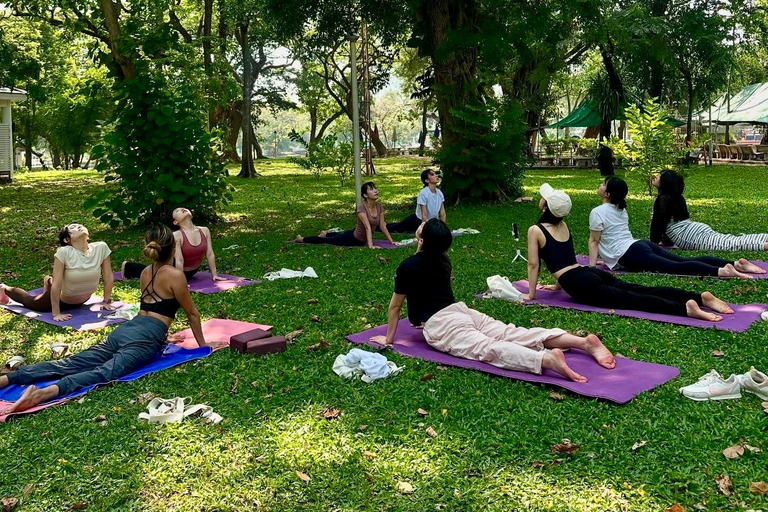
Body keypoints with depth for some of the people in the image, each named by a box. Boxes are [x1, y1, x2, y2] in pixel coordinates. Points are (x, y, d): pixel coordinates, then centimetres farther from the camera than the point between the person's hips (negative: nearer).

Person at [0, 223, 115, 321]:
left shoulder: (101, 248, -23)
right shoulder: (64, 252, -31)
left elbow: (108, 277, -12)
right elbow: (56, 284, -27)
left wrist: (106, 301, -6)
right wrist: (56, 314, -25)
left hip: (83, 300, 4)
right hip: (61, 300, -3)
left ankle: (49, 281, 59)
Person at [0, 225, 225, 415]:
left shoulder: (146, 272, 22)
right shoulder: (175, 275, -1)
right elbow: (192, 313, 7)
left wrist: (162, 335, 48)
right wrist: (202, 344, 19)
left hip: (124, 330, 8)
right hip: (144, 339, -8)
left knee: (71, 364, -3)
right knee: (105, 372, -27)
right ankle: (45, 392, -50)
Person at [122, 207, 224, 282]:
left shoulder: (205, 231, -14)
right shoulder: (177, 235, -28)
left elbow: (210, 254, -10)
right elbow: (179, 260, -31)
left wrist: (214, 275, -9)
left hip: (192, 271, 5)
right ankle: (128, 267, 45)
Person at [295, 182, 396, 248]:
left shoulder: (379, 206, -11)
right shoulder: (362, 208, -31)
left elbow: (383, 226, -6)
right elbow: (368, 227, -41)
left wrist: (391, 241, -11)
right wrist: (370, 246, -47)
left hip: (362, 240, 7)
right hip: (353, 239, -7)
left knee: (340, 236, 36)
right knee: (325, 241, 11)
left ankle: (325, 234, 63)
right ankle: (301, 239, 31)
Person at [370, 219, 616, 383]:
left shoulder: (407, 267, -3)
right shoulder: (443, 260, 18)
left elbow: (395, 305, 5)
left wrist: (388, 339, 16)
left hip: (439, 325, -7)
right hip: (461, 311, 8)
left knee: (487, 349, -29)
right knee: (515, 335, -8)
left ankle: (547, 359, -56)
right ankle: (584, 341, -23)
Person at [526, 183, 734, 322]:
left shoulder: (535, 230, -3)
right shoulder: (562, 225, 22)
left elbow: (533, 264, -3)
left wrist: (531, 294, 6)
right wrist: (558, 284, 40)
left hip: (581, 284, -7)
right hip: (592, 273, 7)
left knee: (630, 299, -21)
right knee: (641, 290, -4)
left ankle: (685, 308, -39)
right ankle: (701, 298, -16)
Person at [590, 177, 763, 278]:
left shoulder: (597, 212, -3)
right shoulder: (620, 209, 24)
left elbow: (594, 241, -1)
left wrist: (592, 265, 5)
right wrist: (609, 258, 37)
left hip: (631, 254, -9)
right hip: (642, 245, 9)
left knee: (676, 267, -25)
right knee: (684, 261, -2)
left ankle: (721, 271, -43)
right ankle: (735, 264, -12)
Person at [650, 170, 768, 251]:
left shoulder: (662, 199, -5)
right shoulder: (677, 197, 24)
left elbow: (657, 222, -7)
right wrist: (666, 241, 37)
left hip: (692, 236, -9)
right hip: (698, 229, 9)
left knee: (731, 244, -22)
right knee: (734, 240, 5)